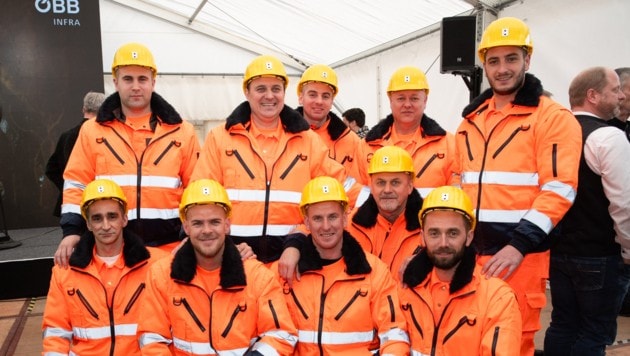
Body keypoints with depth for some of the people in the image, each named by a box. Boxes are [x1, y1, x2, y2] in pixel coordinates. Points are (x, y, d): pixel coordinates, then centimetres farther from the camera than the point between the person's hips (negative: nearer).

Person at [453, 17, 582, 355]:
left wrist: (519, 245, -19)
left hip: (520, 252, -6)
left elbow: (559, 189, -13)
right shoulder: (470, 120, 14)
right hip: (469, 250, 6)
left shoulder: (553, 117, -5)